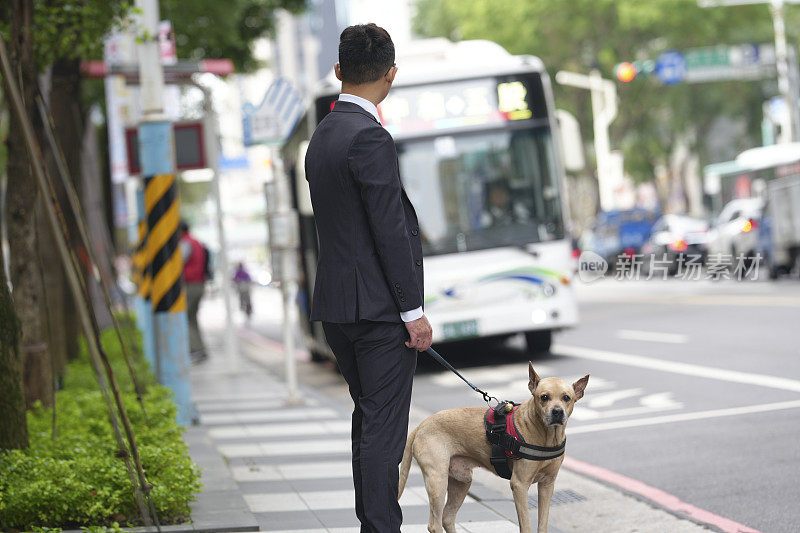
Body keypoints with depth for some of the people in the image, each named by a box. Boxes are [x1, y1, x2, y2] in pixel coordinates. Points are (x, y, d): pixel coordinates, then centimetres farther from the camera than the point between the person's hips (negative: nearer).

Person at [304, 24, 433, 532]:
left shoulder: (322, 137, 13)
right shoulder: (369, 137, -16)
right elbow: (389, 230, -18)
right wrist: (413, 311, -15)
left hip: (338, 303, 9)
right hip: (379, 305, -9)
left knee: (368, 420, 17)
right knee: (384, 428, -7)